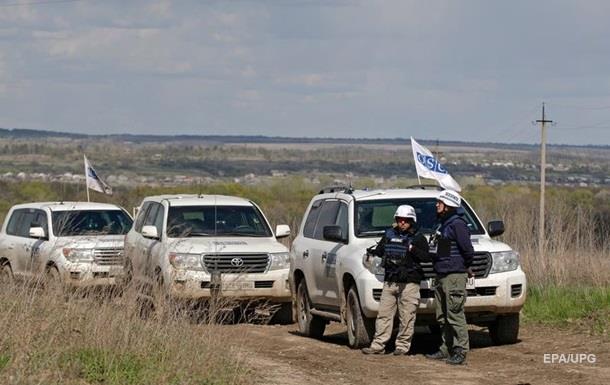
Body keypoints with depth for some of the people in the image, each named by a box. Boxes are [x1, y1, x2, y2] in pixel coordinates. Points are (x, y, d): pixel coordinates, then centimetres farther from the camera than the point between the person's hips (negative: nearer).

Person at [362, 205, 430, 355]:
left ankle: (402, 346, 4)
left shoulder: (418, 237, 2)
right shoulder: (389, 234, 15)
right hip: (389, 281, 4)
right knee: (383, 314, 3)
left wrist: (412, 249, -21)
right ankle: (378, 345, 5)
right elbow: (380, 250, 23)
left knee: (406, 317, -3)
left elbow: (425, 257, -8)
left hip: (409, 283, -4)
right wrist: (374, 251, 4)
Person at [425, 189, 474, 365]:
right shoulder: (442, 224, 18)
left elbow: (468, 250, -17)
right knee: (442, 317, 13)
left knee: (455, 315, -10)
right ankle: (447, 349, 20)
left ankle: (460, 351, -9)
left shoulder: (457, 224, -12)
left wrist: (465, 267, -1)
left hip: (454, 276, -10)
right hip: (441, 276, 10)